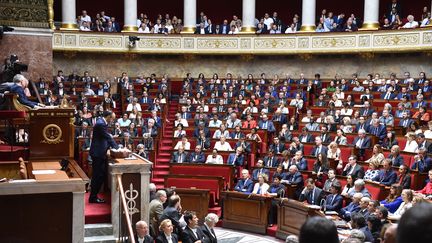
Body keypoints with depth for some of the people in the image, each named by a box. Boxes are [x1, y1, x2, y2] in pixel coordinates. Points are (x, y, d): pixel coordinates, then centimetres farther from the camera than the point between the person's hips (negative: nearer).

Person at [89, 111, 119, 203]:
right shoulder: (101, 124, -20)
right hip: (98, 154, -10)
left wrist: (116, 147, 9)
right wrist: (117, 148, -12)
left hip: (100, 153, 10)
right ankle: (93, 198, 6)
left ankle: (94, 196, 21)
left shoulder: (102, 123, 12)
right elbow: (108, 138, -19)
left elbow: (107, 137, 16)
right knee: (98, 176, -2)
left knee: (101, 175, 13)